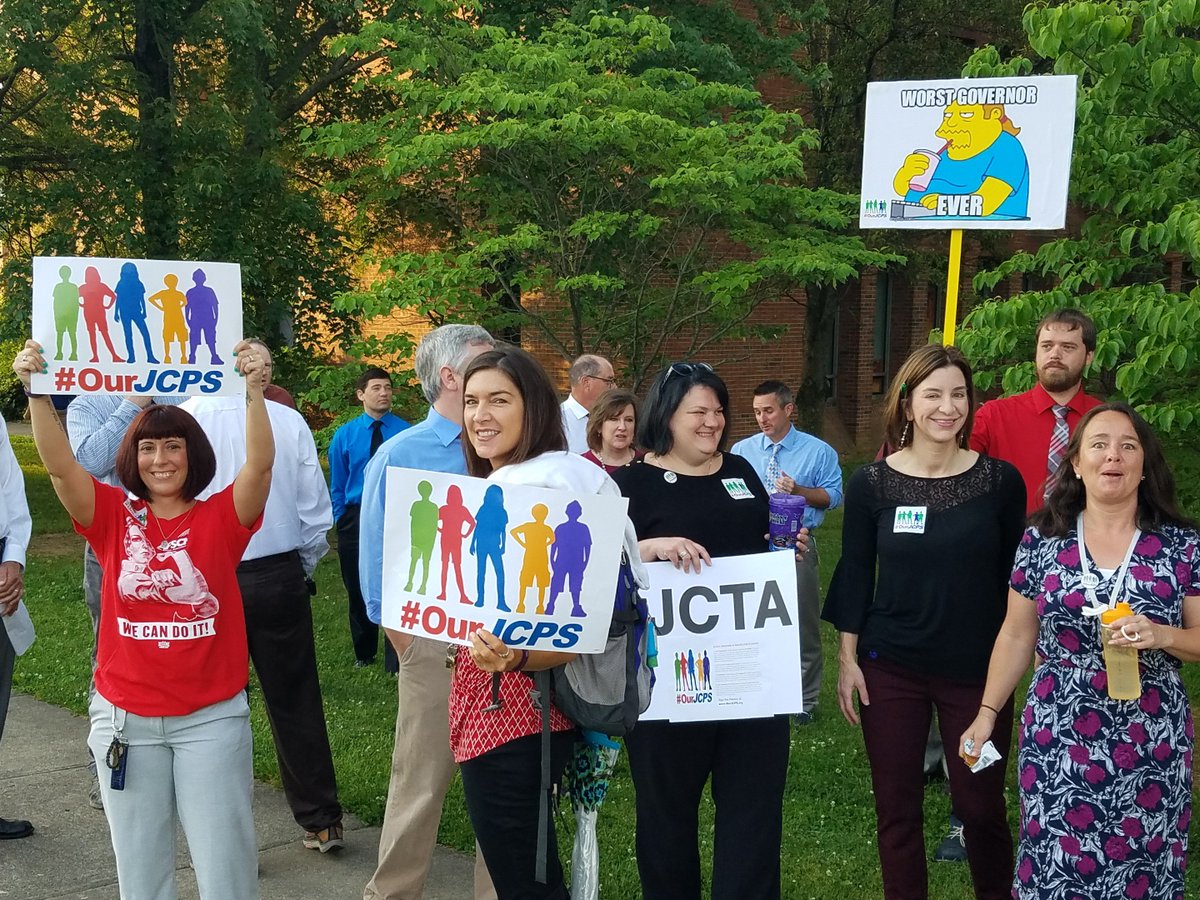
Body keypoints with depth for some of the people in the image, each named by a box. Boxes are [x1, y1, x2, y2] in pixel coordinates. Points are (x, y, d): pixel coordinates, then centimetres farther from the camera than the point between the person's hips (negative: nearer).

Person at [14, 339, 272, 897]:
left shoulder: (220, 517, -3)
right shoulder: (114, 516, 1)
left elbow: (260, 462, -19)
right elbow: (59, 465, -12)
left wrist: (253, 390, -34)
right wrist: (37, 392, -26)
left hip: (212, 717, -2)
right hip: (126, 719, 2)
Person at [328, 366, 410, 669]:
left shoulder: (405, 432, -7)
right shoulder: (344, 435, 1)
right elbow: (337, 485, 6)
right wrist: (342, 521, 3)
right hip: (356, 517, 3)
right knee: (358, 589, 15)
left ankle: (395, 660, 9)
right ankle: (363, 654, 33)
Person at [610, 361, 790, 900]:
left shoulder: (741, 472, 12)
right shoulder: (633, 483, -5)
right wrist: (652, 547, -27)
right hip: (669, 667, -4)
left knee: (756, 796, 8)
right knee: (667, 800, 10)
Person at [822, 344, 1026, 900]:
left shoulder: (1000, 480, -3)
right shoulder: (871, 484, -4)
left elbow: (1015, 578, 4)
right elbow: (854, 576, 2)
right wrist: (847, 659, -1)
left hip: (978, 668, 0)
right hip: (891, 669, 0)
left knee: (981, 805, 7)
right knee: (896, 807, 8)